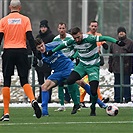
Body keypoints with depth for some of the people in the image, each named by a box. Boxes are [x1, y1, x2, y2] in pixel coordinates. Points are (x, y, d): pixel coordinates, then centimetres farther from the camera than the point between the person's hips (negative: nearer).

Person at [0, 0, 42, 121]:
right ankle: (33, 101, -23)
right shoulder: (25, 19, 3)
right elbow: (30, 38, -2)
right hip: (21, 51, 0)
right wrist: (36, 54, -1)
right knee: (24, 80, 6)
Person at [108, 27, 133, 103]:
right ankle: (117, 99, 13)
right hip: (116, 67, 4)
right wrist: (110, 66, 13)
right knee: (117, 84, 8)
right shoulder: (114, 43, 15)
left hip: (126, 68, -4)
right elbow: (111, 56, 19)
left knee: (126, 84, -3)